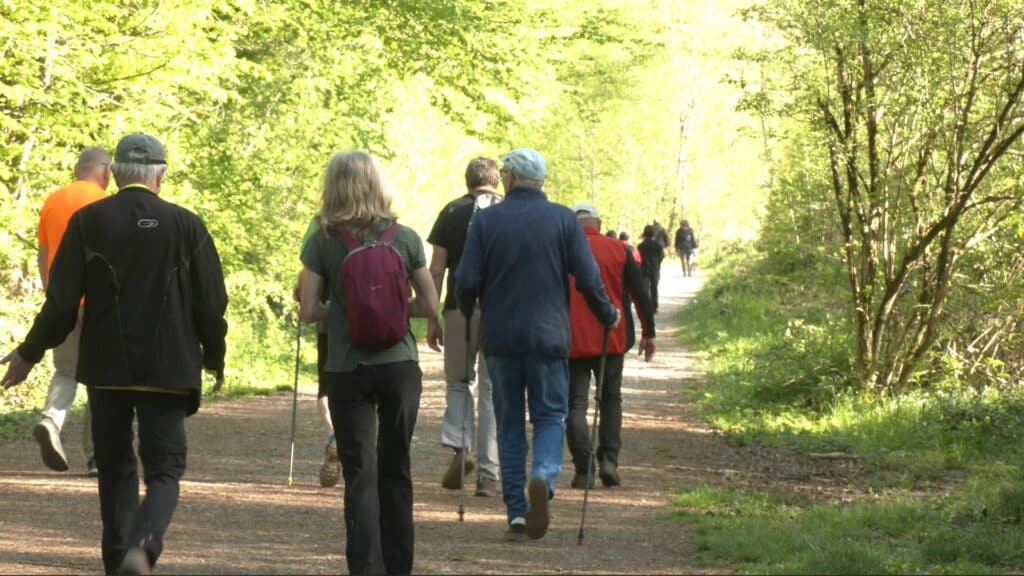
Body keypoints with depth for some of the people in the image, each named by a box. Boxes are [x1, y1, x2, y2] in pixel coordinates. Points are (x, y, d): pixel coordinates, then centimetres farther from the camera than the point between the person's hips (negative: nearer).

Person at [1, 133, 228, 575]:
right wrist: (214, 359, 17)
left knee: (115, 468, 15)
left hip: (105, 368, 1)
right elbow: (211, 305, 0)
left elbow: (62, 303, -5)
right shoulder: (186, 225, -2)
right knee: (164, 469, 2)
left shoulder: (88, 222, -2)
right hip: (167, 369, -1)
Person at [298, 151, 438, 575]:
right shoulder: (405, 238, -1)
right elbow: (429, 305, 2)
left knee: (359, 475, 1)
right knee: (396, 470, 14)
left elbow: (308, 312, -5)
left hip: (347, 369, -2)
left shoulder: (322, 243, -5)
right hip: (399, 365, 2)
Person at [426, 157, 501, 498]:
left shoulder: (451, 212, 5)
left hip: (460, 307, 0)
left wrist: (431, 319, 6)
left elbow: (436, 269, 2)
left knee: (459, 381, 18)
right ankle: (488, 474, 4)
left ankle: (458, 446, -5)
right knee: (492, 390, 5)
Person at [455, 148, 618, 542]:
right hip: (549, 336, 0)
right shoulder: (563, 219, 0)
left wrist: (466, 314, 16)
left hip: (499, 338, 0)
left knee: (509, 424, 9)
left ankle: (516, 514, 4)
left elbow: (467, 281, -5)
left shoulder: (486, 220, -1)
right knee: (550, 415, 9)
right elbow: (588, 279, -3)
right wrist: (608, 316, 14)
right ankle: (544, 475, -22)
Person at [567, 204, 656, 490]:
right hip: (612, 341, 1)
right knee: (611, 399, 16)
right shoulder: (619, 251, 3)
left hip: (572, 343, -1)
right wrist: (648, 334, 11)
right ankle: (608, 459, 0)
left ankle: (583, 470, -5)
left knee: (575, 404, 3)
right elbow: (640, 294, 3)